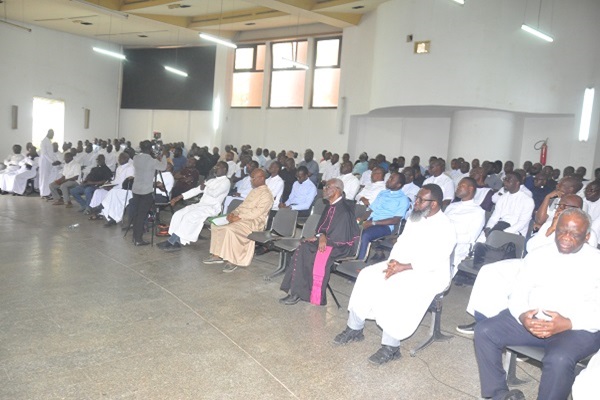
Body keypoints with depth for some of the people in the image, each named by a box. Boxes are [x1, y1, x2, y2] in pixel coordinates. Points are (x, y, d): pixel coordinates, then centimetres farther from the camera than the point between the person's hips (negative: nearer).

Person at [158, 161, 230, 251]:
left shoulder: (226, 182, -4)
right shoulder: (211, 181, 22)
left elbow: (214, 193, -21)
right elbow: (196, 190, 18)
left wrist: (205, 188, -2)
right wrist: (180, 197, 10)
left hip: (212, 208, -9)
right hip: (201, 205, 9)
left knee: (189, 216, -28)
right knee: (179, 214, -10)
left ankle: (171, 242, -22)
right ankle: (175, 242, -16)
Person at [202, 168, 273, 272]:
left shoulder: (266, 194, -10)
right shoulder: (254, 191, 20)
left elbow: (257, 212, -20)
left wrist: (239, 217, -21)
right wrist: (233, 213, 2)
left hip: (253, 222, -10)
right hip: (241, 218, 10)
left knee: (230, 229, -33)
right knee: (216, 227, -2)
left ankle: (233, 261, -24)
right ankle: (217, 255, -2)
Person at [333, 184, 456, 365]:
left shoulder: (445, 227, -15)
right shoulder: (414, 218, 9)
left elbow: (434, 261, -22)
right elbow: (401, 242, 11)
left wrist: (403, 267, -26)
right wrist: (393, 260, -9)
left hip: (429, 273, -7)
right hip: (401, 264, 8)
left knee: (396, 290, -34)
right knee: (367, 276, -12)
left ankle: (391, 346, -22)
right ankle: (355, 328, -1)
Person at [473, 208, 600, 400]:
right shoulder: (537, 256, 9)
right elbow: (518, 294, 6)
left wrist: (568, 323, -24)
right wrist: (522, 315, -17)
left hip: (578, 329, -4)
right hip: (531, 320, 4)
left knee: (559, 359, -35)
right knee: (484, 331, -17)